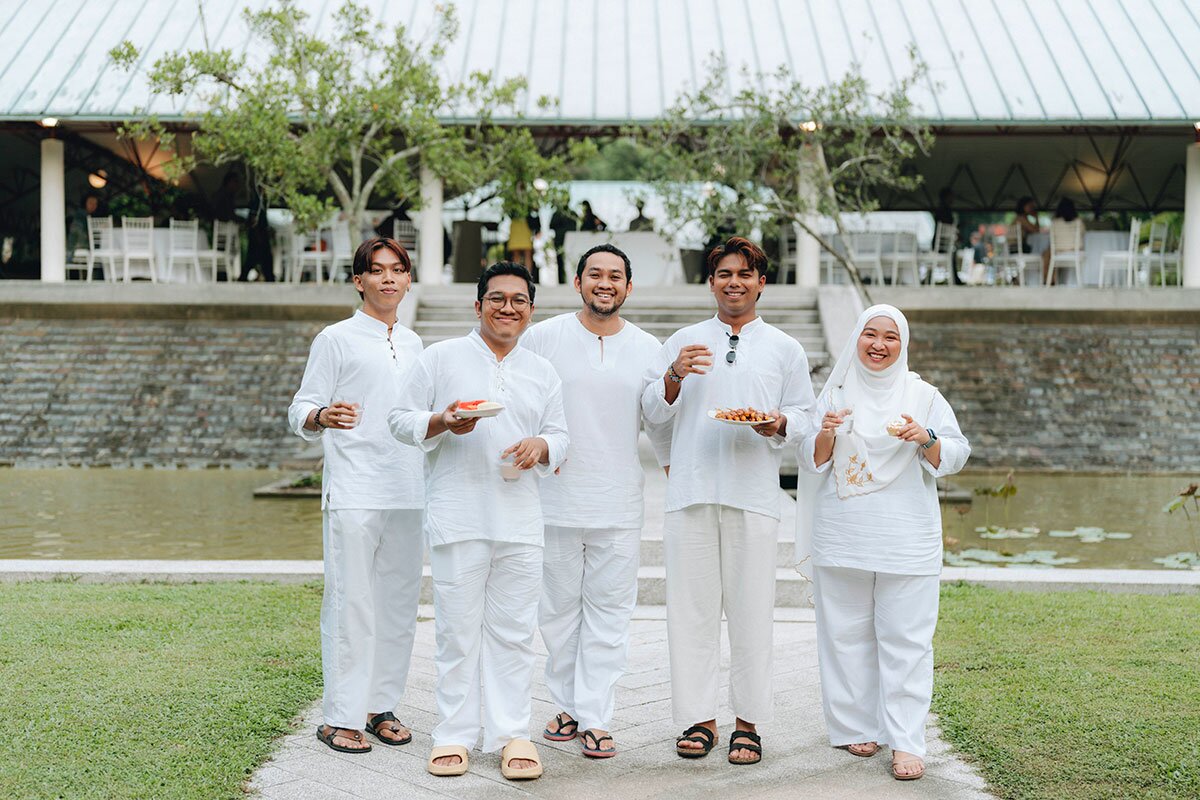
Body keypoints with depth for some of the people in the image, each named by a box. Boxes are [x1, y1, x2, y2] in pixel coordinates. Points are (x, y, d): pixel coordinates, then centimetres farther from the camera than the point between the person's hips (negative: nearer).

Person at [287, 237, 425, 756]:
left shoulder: (412, 344, 18)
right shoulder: (336, 339, 1)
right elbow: (300, 412, -3)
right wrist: (322, 416, -23)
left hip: (408, 492, 6)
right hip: (353, 493, -5)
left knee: (398, 603, 7)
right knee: (351, 603, -6)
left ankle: (382, 706, 17)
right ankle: (340, 717, 1)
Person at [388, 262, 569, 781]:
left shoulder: (543, 373, 16)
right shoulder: (441, 358, 5)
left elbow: (559, 436, 17)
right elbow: (401, 420, 5)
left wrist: (540, 446, -5)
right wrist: (443, 423, -14)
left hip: (520, 519, 3)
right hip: (457, 517, -3)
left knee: (513, 631, 4)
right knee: (458, 628, 0)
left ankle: (511, 733, 12)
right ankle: (454, 733, 11)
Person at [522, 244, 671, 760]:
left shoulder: (648, 350, 7)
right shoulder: (542, 338, 2)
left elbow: (661, 422, 16)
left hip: (619, 507, 1)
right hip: (554, 501, -1)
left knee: (608, 613, 1)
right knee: (559, 610, 7)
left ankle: (595, 717, 7)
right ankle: (569, 705, 22)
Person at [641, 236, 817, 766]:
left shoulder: (785, 349, 15)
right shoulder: (682, 342, 15)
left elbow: (804, 414, 13)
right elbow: (653, 411, 9)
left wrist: (780, 423, -9)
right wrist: (674, 377, -11)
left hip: (753, 494, -1)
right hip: (691, 490, 1)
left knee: (751, 610, -1)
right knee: (692, 607, 0)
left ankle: (748, 722, 8)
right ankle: (698, 718, 9)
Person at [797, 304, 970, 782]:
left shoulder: (923, 396, 6)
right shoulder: (836, 392, 9)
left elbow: (955, 457, 4)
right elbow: (811, 462, 8)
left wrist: (925, 439, -15)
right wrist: (826, 435, -12)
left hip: (906, 540, -1)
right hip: (842, 538, 2)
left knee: (905, 638, -5)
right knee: (847, 633, 4)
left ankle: (906, 742, -4)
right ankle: (857, 726, 17)